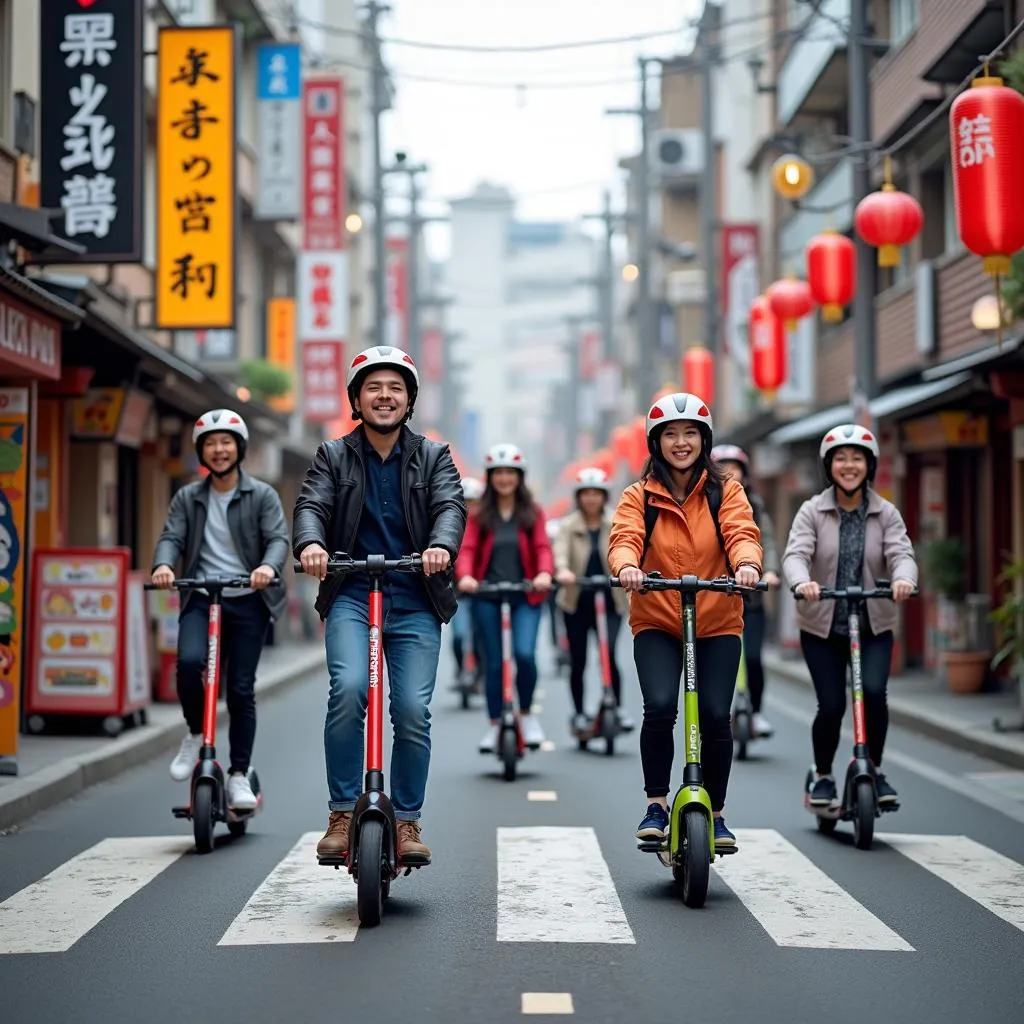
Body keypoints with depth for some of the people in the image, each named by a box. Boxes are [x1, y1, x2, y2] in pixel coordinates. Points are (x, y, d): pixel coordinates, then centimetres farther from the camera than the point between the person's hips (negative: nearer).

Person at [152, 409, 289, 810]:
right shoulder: (188, 498, 10)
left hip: (248, 601, -1)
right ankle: (195, 733, 1)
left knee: (241, 688, 0)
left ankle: (239, 775, 12)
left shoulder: (262, 495, 3)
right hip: (200, 599, 1)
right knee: (189, 661, -26)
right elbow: (172, 537, -1)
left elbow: (278, 537, -8)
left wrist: (269, 566, -30)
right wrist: (163, 565, -24)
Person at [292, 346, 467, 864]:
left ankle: (407, 820, 10)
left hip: (415, 602, 1)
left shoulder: (434, 456, 10)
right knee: (348, 690, -23)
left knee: (413, 711, -8)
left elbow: (451, 506, -5)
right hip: (351, 597, -1)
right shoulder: (333, 456, 11)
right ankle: (343, 813, -11)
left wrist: (441, 546, -29)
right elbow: (311, 504, -4)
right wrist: (310, 543, -28)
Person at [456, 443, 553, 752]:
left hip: (525, 596, -1)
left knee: (525, 653, -19)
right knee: (493, 663, 4)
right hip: (487, 597, 1)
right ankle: (495, 724, 18)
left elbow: (542, 547, -3)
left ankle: (527, 714, 4)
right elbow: (467, 548, -4)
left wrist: (544, 573, -24)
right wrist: (465, 575, -25)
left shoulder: (532, 512, 7)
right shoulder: (480, 514, 6)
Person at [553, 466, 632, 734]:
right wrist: (562, 571, -38)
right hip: (577, 602, 1)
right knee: (578, 661, 5)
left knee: (609, 653, -17)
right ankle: (579, 714, 21)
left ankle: (618, 707, 0)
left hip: (610, 601, -1)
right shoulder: (569, 526, 2)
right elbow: (560, 551, -15)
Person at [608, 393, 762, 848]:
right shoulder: (639, 496, 3)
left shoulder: (725, 492, 4)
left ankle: (715, 813, 12)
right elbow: (624, 538, -14)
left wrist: (747, 563, -36)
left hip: (717, 624, 1)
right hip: (656, 622, -1)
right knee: (660, 707, -20)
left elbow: (742, 533, -13)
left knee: (715, 715, -9)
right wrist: (627, 566, -37)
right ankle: (656, 806, -1)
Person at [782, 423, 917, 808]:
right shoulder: (812, 511, -3)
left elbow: (901, 553, -13)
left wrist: (904, 578, -37)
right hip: (822, 625, -1)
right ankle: (823, 776, 22)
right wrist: (802, 582, -39)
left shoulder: (886, 513, 1)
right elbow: (796, 553, -16)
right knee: (831, 704, -4)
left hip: (874, 626, 1)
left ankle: (874, 770, 5)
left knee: (873, 692, -19)